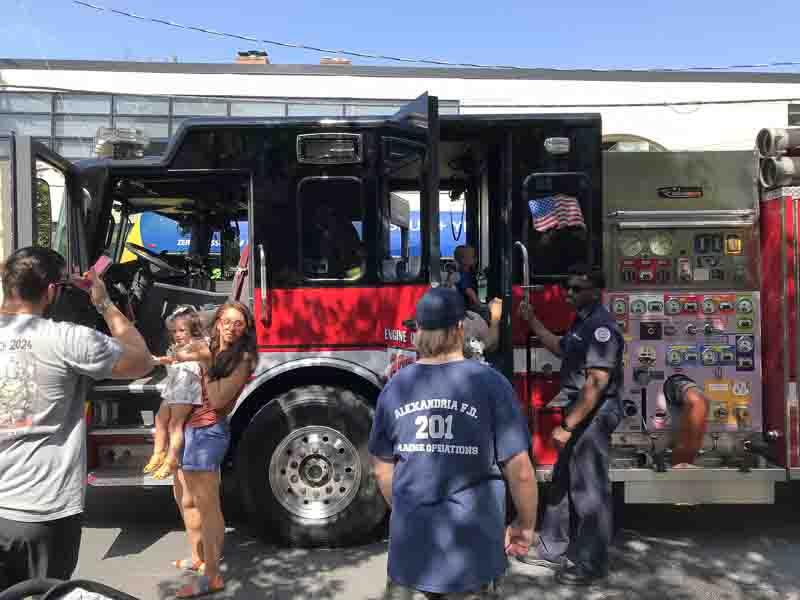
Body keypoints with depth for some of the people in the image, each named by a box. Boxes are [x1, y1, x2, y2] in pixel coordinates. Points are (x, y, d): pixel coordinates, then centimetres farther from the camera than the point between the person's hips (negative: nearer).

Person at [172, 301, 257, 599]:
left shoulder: (241, 358, -10)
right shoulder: (210, 350, 13)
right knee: (186, 499, 22)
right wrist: (180, 359, 7)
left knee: (206, 505, -5)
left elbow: (218, 399, -18)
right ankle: (198, 558, 39)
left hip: (208, 432, -9)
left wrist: (205, 362, -15)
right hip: (188, 428, 9)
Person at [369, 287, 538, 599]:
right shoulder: (490, 383, -13)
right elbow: (520, 472, -10)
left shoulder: (394, 386, -3)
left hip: (409, 553, 2)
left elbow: (383, 469, 7)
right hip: (471, 557, -2)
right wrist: (525, 525, 7)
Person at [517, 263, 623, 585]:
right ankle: (552, 549, 32)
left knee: (589, 489, 0)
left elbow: (596, 384, -26)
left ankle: (592, 563, 14)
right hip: (579, 413, 11)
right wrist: (532, 321, 25)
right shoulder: (583, 322, 11)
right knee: (562, 482, 18)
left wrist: (568, 426, -24)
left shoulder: (601, 326, -20)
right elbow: (561, 348, 30)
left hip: (592, 416, -11)